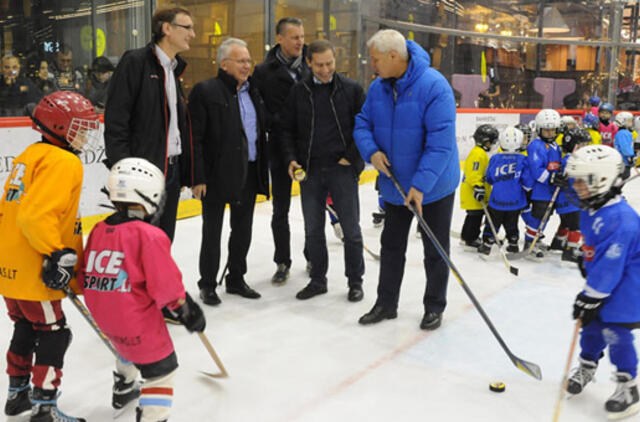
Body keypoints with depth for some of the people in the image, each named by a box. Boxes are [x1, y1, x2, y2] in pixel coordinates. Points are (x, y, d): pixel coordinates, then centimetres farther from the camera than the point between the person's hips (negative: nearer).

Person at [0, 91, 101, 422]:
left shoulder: (30, 156, 14)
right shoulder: (63, 162, -16)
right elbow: (37, 215, -29)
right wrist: (57, 256, -23)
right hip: (33, 272, -10)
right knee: (53, 334, 3)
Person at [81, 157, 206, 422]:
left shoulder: (98, 230, 4)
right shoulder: (149, 235, -20)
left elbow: (86, 276, 12)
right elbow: (166, 284, -20)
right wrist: (186, 310, -6)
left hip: (102, 315, 9)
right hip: (136, 319, -9)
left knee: (129, 348, 36)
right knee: (161, 369, 4)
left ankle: (123, 390, 60)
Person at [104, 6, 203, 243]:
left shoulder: (173, 69, 17)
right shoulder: (135, 62, -8)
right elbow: (115, 119, -14)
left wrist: (185, 172, 17)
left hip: (172, 168, 8)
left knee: (164, 241, 14)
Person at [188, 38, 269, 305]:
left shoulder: (254, 92, 11)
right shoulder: (205, 91, -9)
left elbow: (263, 131, 16)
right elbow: (194, 138, -13)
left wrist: (263, 170, 9)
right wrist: (197, 177, -17)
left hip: (249, 174, 6)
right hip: (217, 175, -6)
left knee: (243, 231, 15)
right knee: (212, 233, 6)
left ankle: (236, 280, 31)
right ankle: (207, 285, 21)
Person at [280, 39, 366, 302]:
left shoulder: (351, 89, -1)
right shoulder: (298, 92, 5)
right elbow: (287, 129, 10)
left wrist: (351, 157, -7)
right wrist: (291, 159, -2)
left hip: (342, 169, -2)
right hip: (309, 171, 3)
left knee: (350, 228, 4)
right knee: (313, 229, 10)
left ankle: (355, 281, 19)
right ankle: (318, 280, 25)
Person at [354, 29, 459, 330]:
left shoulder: (433, 85, -22)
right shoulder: (377, 88, -2)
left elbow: (441, 140, -26)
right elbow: (363, 123, 6)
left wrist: (420, 184, -30)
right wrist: (371, 151, -16)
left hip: (434, 185, -6)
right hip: (395, 184, 6)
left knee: (435, 249, 9)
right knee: (391, 245, 15)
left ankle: (434, 307, 26)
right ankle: (386, 304, 29)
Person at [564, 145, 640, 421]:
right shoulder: (590, 209, 0)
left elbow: (609, 266, -30)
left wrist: (590, 298, -26)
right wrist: (586, 265, 18)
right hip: (602, 281, 9)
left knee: (616, 332, -6)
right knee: (591, 324, 15)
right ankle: (586, 367, 36)